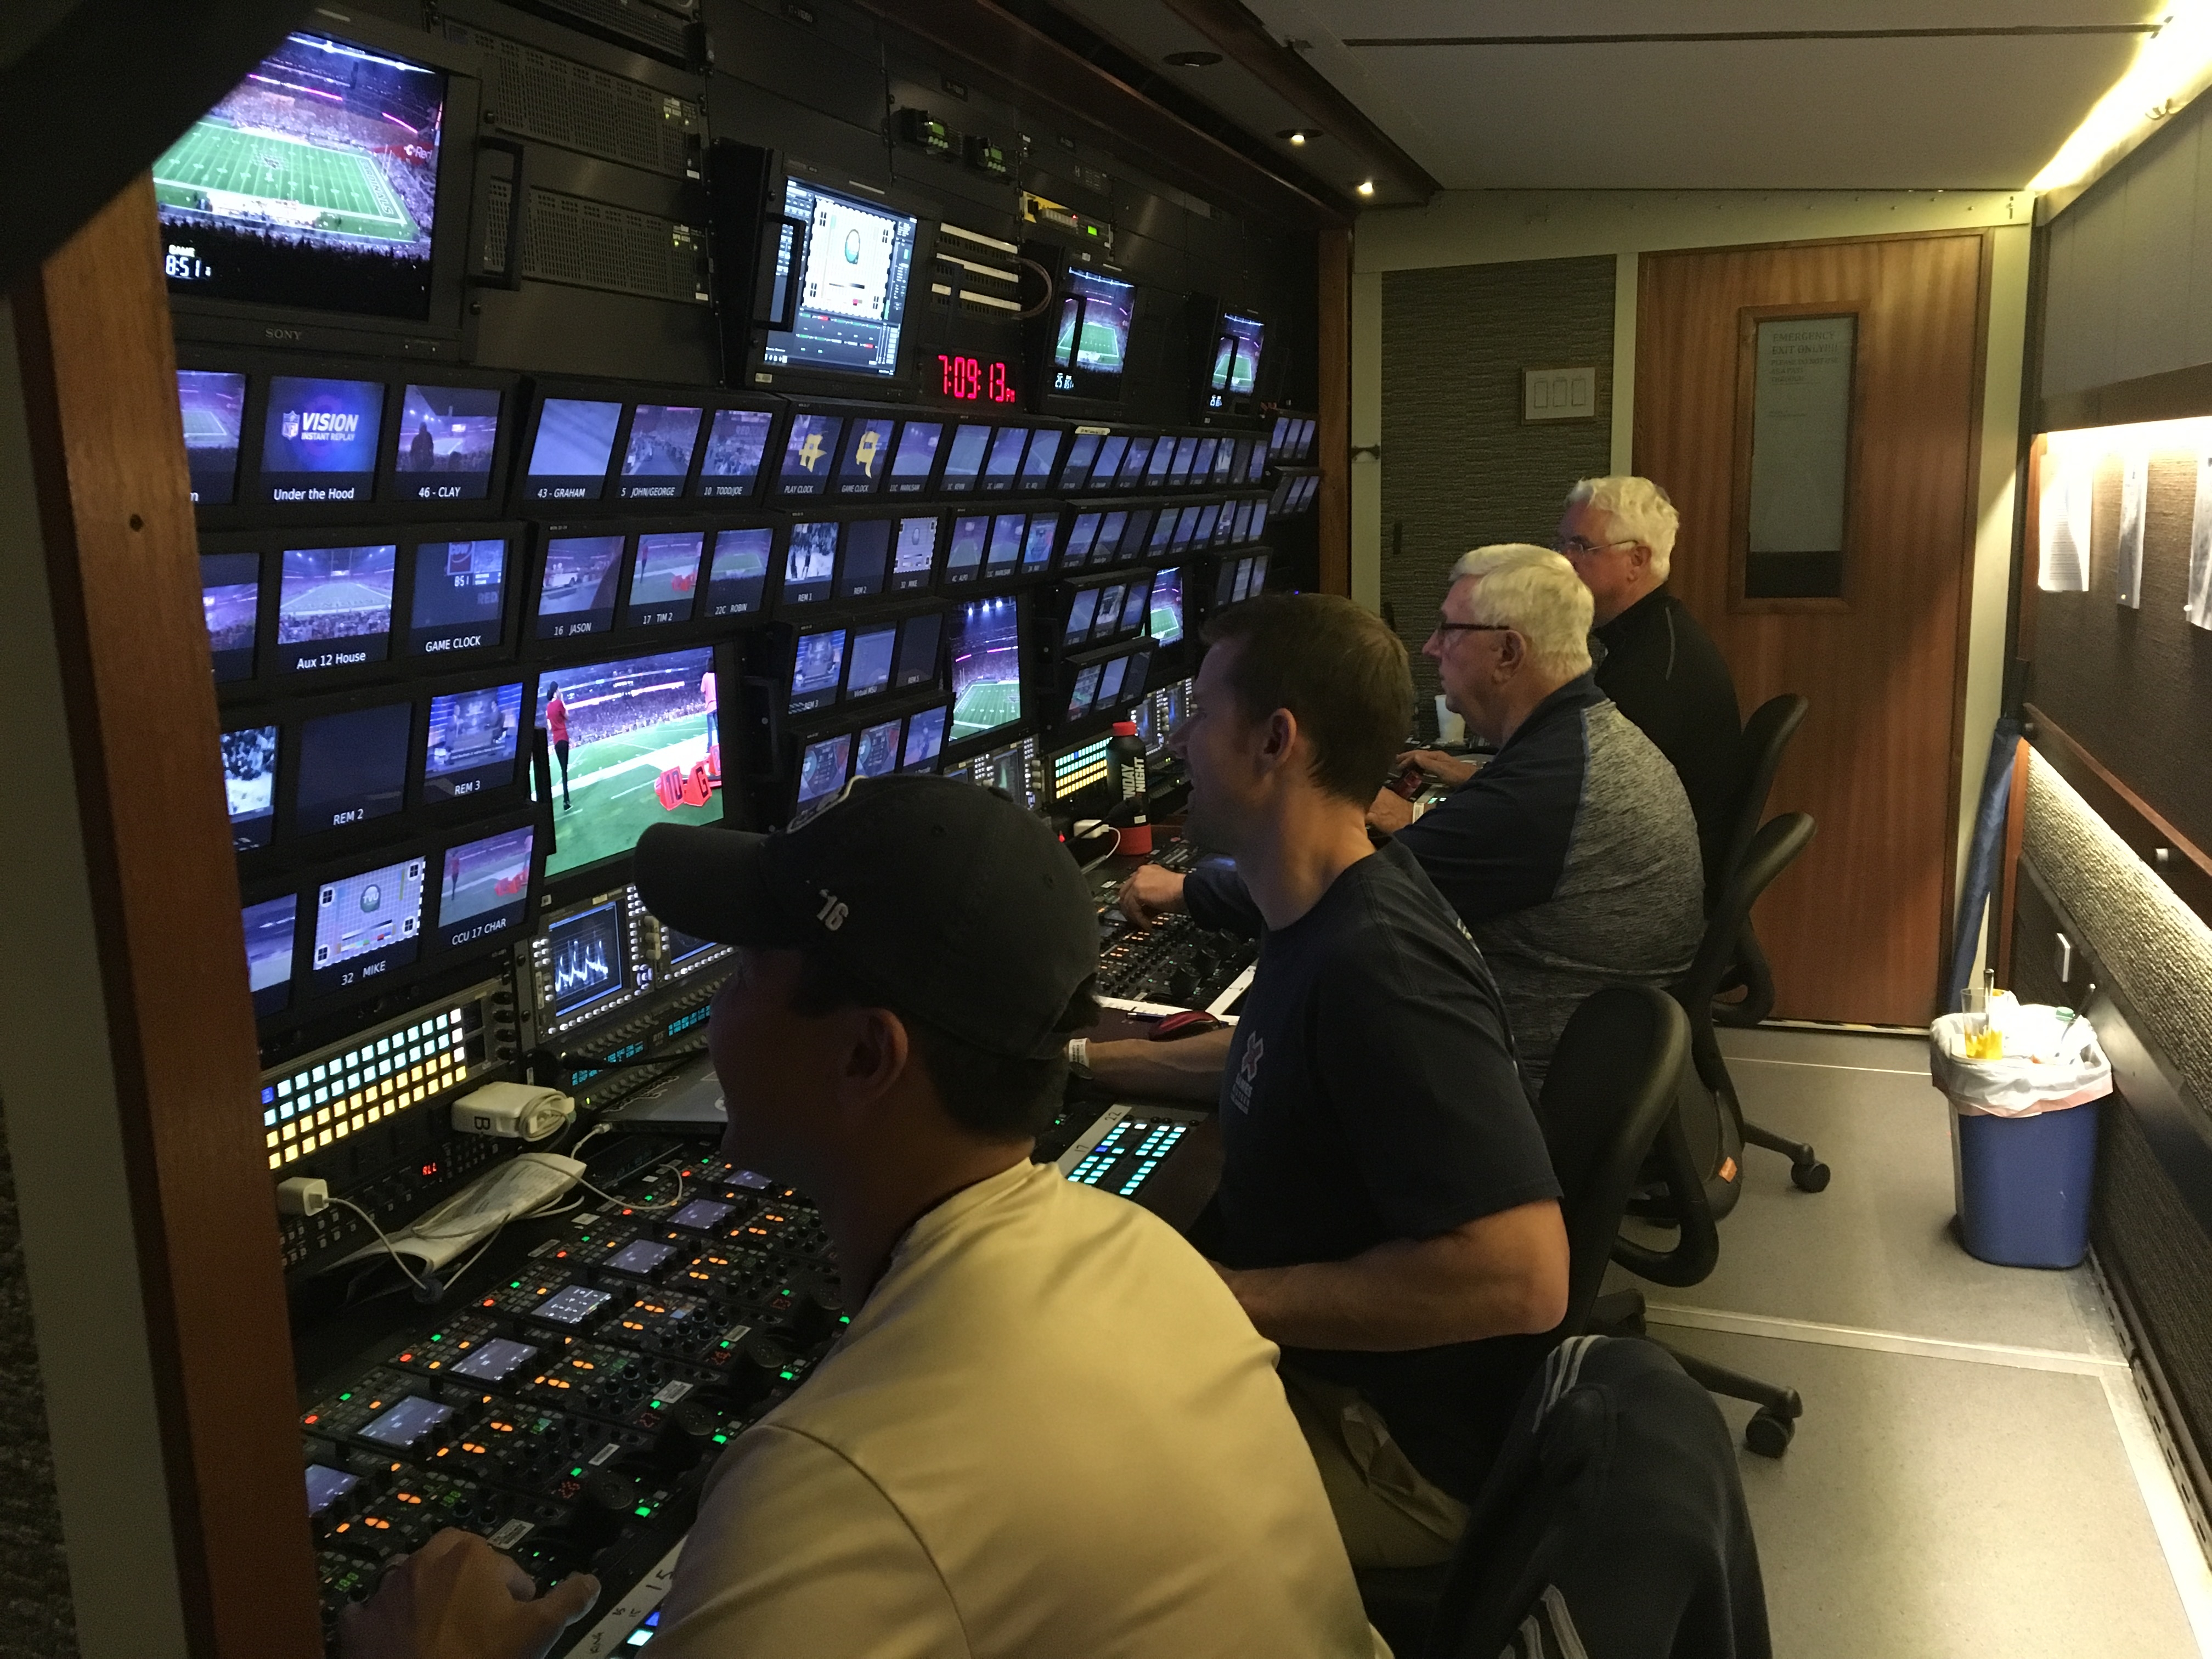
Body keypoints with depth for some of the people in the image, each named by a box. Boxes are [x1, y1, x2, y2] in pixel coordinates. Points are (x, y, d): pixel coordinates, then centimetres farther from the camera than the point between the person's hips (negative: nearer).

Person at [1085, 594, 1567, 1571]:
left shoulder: (1375, 965, -31)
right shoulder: (1330, 912, -1)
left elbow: (1521, 1277, -35)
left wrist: (1220, 1299, -28)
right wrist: (1081, 1060, 15)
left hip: (1396, 1452, -8)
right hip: (1318, 1371, 9)